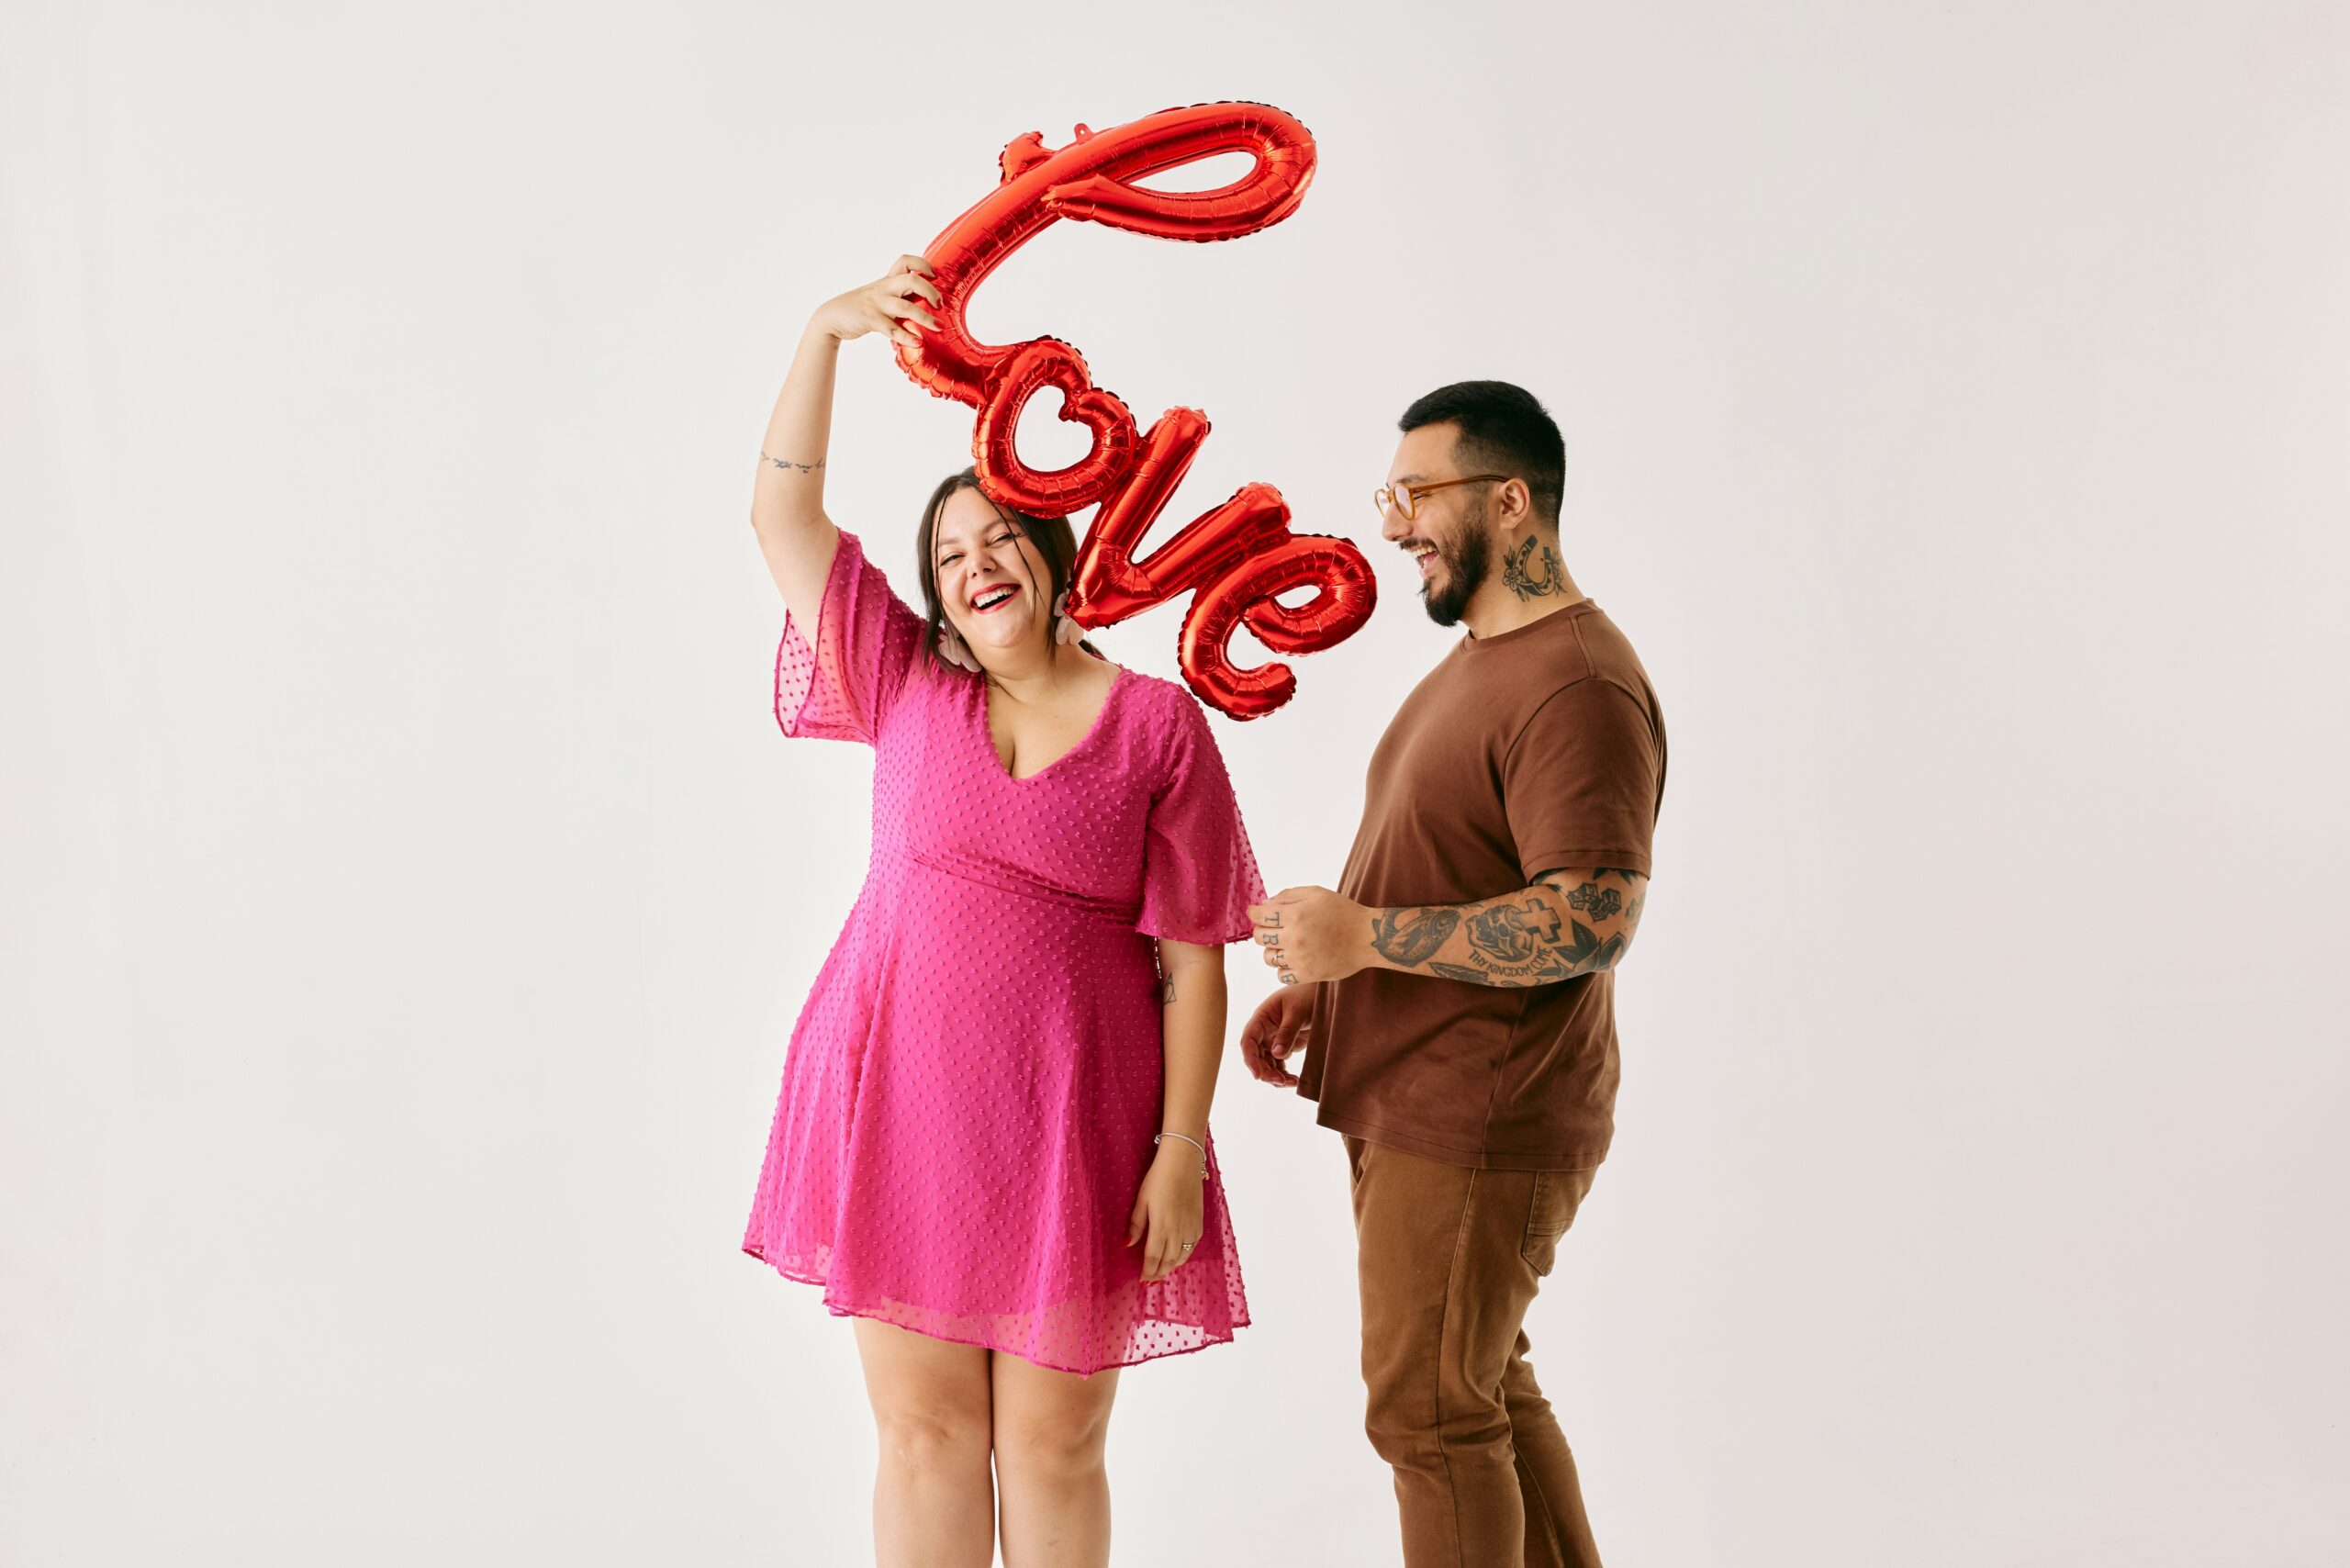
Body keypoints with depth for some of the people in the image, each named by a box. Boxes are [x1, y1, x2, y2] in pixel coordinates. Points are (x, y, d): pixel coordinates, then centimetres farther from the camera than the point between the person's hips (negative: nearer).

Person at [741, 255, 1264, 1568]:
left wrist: (1182, 1145, -8)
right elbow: (783, 512, 6)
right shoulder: (910, 688, 8)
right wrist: (830, 330, -3)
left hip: (1069, 1120, -2)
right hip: (896, 1107, 2)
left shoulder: (1159, 724, -1)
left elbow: (1193, 960, -3)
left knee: (1052, 1447, 7)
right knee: (925, 1436, 8)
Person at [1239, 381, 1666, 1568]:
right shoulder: (1476, 660, 15)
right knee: (1484, 1393, 19)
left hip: (1480, 1125, -10)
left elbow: (1595, 922, -28)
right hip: (1411, 1107, 10)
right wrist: (1320, 987, 11)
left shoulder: (1579, 689, -19)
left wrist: (1365, 936, -25)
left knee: (1429, 1412, -1)